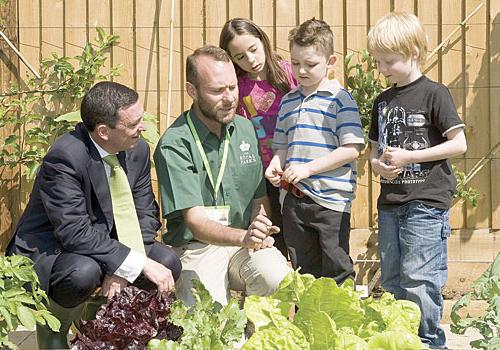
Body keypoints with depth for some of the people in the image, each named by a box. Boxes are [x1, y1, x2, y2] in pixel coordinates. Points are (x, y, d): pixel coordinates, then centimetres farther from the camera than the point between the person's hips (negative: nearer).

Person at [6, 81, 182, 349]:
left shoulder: (138, 150, -7)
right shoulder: (64, 157, -28)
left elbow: (145, 214, -1)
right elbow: (76, 232, -31)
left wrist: (123, 269, -18)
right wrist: (139, 264, -32)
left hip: (104, 242, 7)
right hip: (47, 251, -6)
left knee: (168, 263, -12)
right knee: (83, 273, -37)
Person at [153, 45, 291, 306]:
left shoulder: (245, 129, 9)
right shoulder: (174, 145, -12)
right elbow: (195, 220, -20)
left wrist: (260, 232, -4)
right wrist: (243, 237, -38)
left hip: (247, 244, 4)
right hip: (197, 248, -4)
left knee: (278, 278, -26)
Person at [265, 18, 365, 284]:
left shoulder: (340, 99, -7)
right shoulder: (288, 101, 13)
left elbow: (351, 149, -13)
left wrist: (308, 168, -17)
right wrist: (276, 165, -1)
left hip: (331, 200, -6)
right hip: (295, 199, 6)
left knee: (337, 276, 1)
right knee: (303, 274, 15)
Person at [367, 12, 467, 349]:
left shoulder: (434, 93, -7)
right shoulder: (382, 101, 13)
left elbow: (459, 144, -11)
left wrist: (408, 157, -15)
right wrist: (378, 164, -4)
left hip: (426, 203, -7)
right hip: (390, 203, 7)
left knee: (418, 281, -7)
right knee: (392, 282, 13)